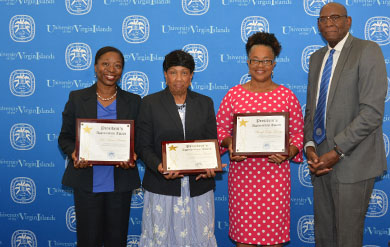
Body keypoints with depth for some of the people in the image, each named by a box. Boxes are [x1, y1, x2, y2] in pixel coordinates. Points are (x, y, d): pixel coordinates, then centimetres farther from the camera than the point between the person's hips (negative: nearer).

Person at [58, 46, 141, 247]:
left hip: (120, 183, 1)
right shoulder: (77, 98, 3)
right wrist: (74, 154, -15)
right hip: (86, 182, -1)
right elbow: (65, 137, 5)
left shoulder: (133, 102, 6)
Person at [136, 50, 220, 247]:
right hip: (162, 188, -1)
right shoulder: (150, 103, 3)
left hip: (198, 186, 2)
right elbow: (143, 147, -1)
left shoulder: (205, 103, 9)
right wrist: (160, 167, -19)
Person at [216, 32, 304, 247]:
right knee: (243, 229, 7)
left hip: (275, 173, 0)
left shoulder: (286, 96, 2)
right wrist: (229, 144, -12)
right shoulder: (234, 94, 4)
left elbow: (298, 133, 4)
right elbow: (220, 128, 7)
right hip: (242, 171, 1)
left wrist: (288, 153, -14)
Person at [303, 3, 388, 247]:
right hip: (322, 158, 6)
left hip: (352, 161, -6)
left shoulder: (367, 50, -9)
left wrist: (337, 152, -18)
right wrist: (310, 146, -1)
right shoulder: (317, 58, 14)